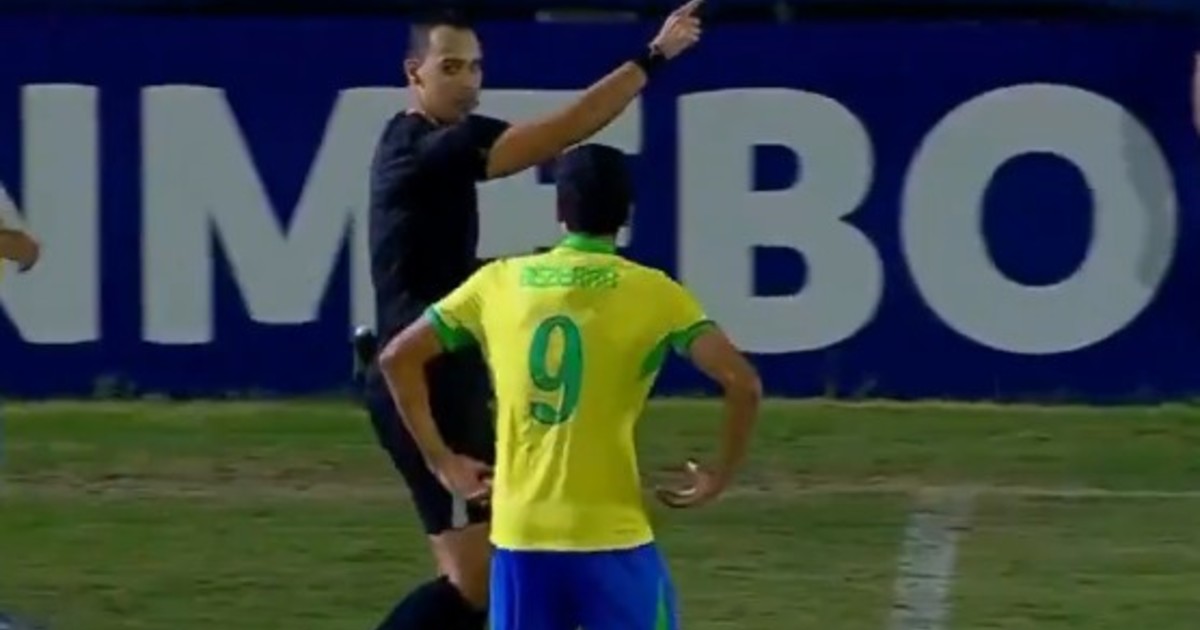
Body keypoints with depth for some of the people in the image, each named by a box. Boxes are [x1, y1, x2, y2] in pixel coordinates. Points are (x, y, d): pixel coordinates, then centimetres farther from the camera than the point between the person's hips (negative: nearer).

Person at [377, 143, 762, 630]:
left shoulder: (499, 282, 7)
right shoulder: (653, 293, -3)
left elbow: (397, 357, 12)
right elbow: (742, 382, -12)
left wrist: (442, 461, 16)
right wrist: (721, 475, 1)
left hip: (520, 534, 3)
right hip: (611, 535, -3)